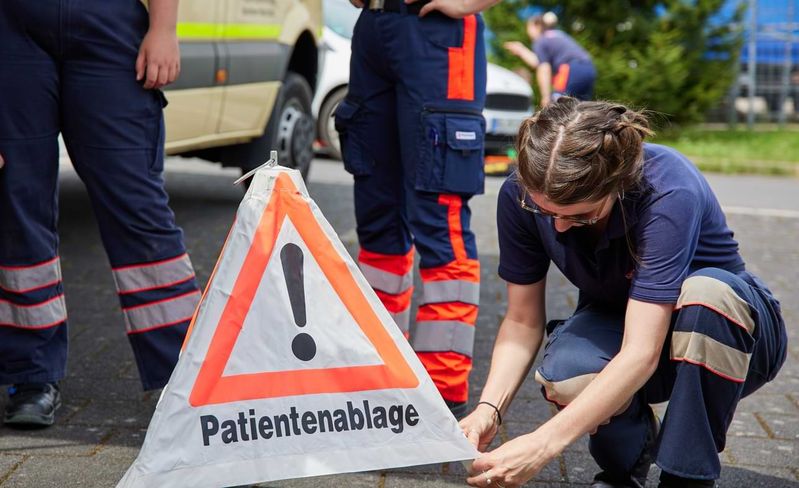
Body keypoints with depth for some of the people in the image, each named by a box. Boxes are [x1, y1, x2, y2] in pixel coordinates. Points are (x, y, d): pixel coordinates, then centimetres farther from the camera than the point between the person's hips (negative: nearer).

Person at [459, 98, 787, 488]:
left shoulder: (668, 191, -34)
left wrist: (543, 444, -44)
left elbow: (642, 353, -38)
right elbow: (523, 321, -9)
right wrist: (488, 408, -26)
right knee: (566, 376, -33)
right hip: (613, 322, 3)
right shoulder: (520, 194, -19)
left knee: (706, 290, -39)